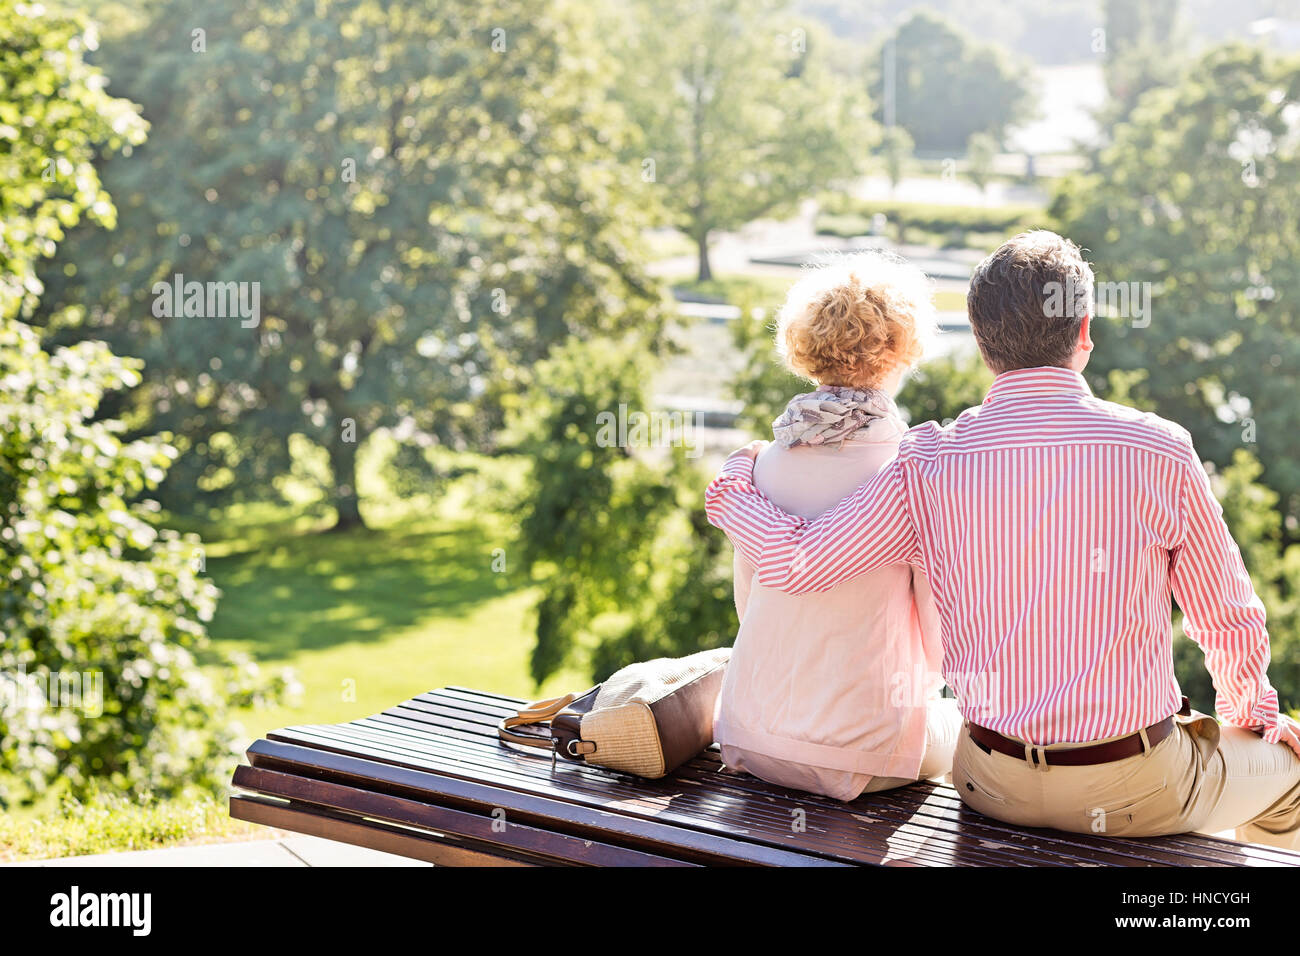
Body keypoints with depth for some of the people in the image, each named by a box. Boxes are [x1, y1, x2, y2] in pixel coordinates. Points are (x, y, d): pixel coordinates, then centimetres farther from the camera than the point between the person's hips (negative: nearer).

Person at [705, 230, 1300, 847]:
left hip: (994, 788, 3)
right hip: (1135, 794, -3)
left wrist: (735, 477, 12)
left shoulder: (931, 464, -8)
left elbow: (795, 562, -8)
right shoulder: (1159, 453, -12)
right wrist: (1250, 713, 19)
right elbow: (1228, 619, -2)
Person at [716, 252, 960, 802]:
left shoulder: (764, 462, -3)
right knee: (955, 722, 30)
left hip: (756, 741, 4)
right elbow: (942, 627, -7)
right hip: (865, 748, -4)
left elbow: (748, 599, 8)